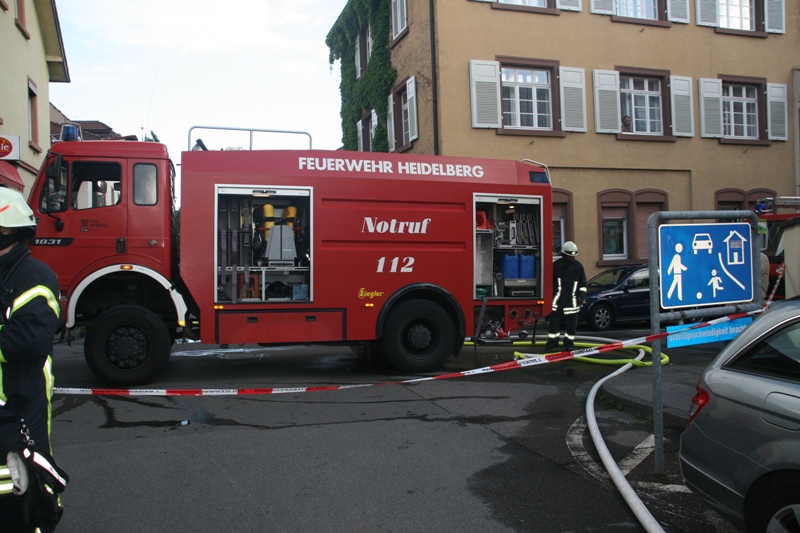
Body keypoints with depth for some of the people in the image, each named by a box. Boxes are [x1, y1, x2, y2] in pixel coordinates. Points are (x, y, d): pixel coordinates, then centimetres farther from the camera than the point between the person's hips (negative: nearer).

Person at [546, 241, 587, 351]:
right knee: (554, 320, 2)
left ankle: (569, 342, 16)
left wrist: (582, 295, 3)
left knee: (571, 322, 5)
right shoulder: (556, 265, 0)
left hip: (572, 300, 1)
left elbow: (582, 283, 12)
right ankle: (552, 341, 12)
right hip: (558, 299, -1)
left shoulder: (578, 266, 4)